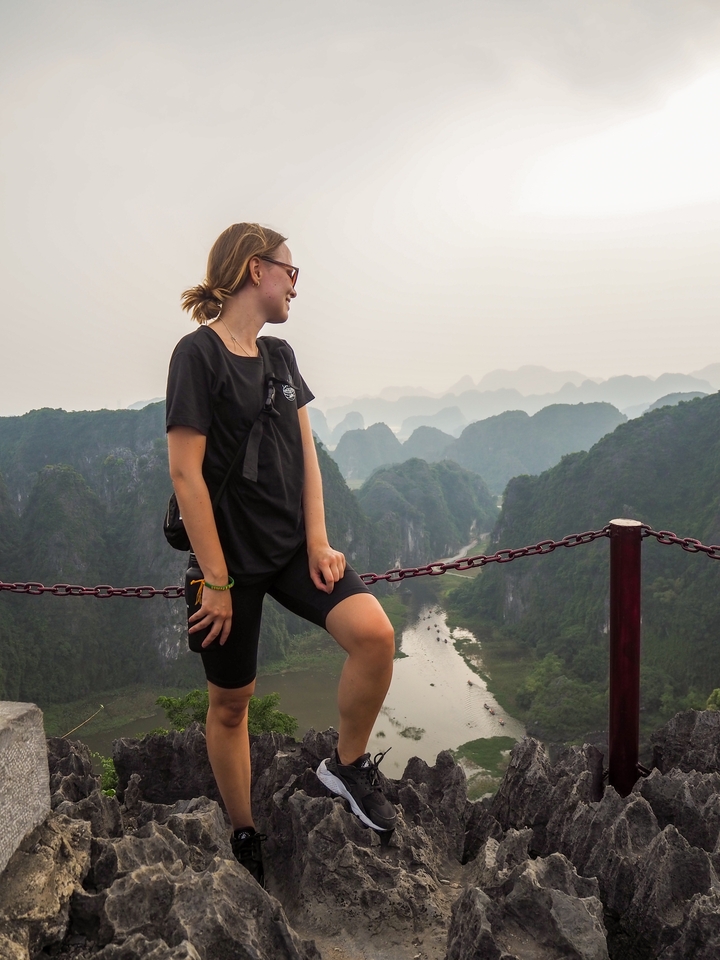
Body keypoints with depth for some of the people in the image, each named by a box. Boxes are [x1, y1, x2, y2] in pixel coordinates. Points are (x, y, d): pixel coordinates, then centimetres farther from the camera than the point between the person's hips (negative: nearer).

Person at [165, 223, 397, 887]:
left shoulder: (280, 356, 10)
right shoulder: (199, 354, -12)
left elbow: (306, 455, 7)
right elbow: (186, 473, -16)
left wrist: (319, 544, -3)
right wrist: (216, 581, -16)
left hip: (292, 545, 6)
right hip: (233, 555, -5)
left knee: (374, 632, -17)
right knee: (230, 703, 9)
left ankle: (348, 765, 8)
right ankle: (245, 840, 31)